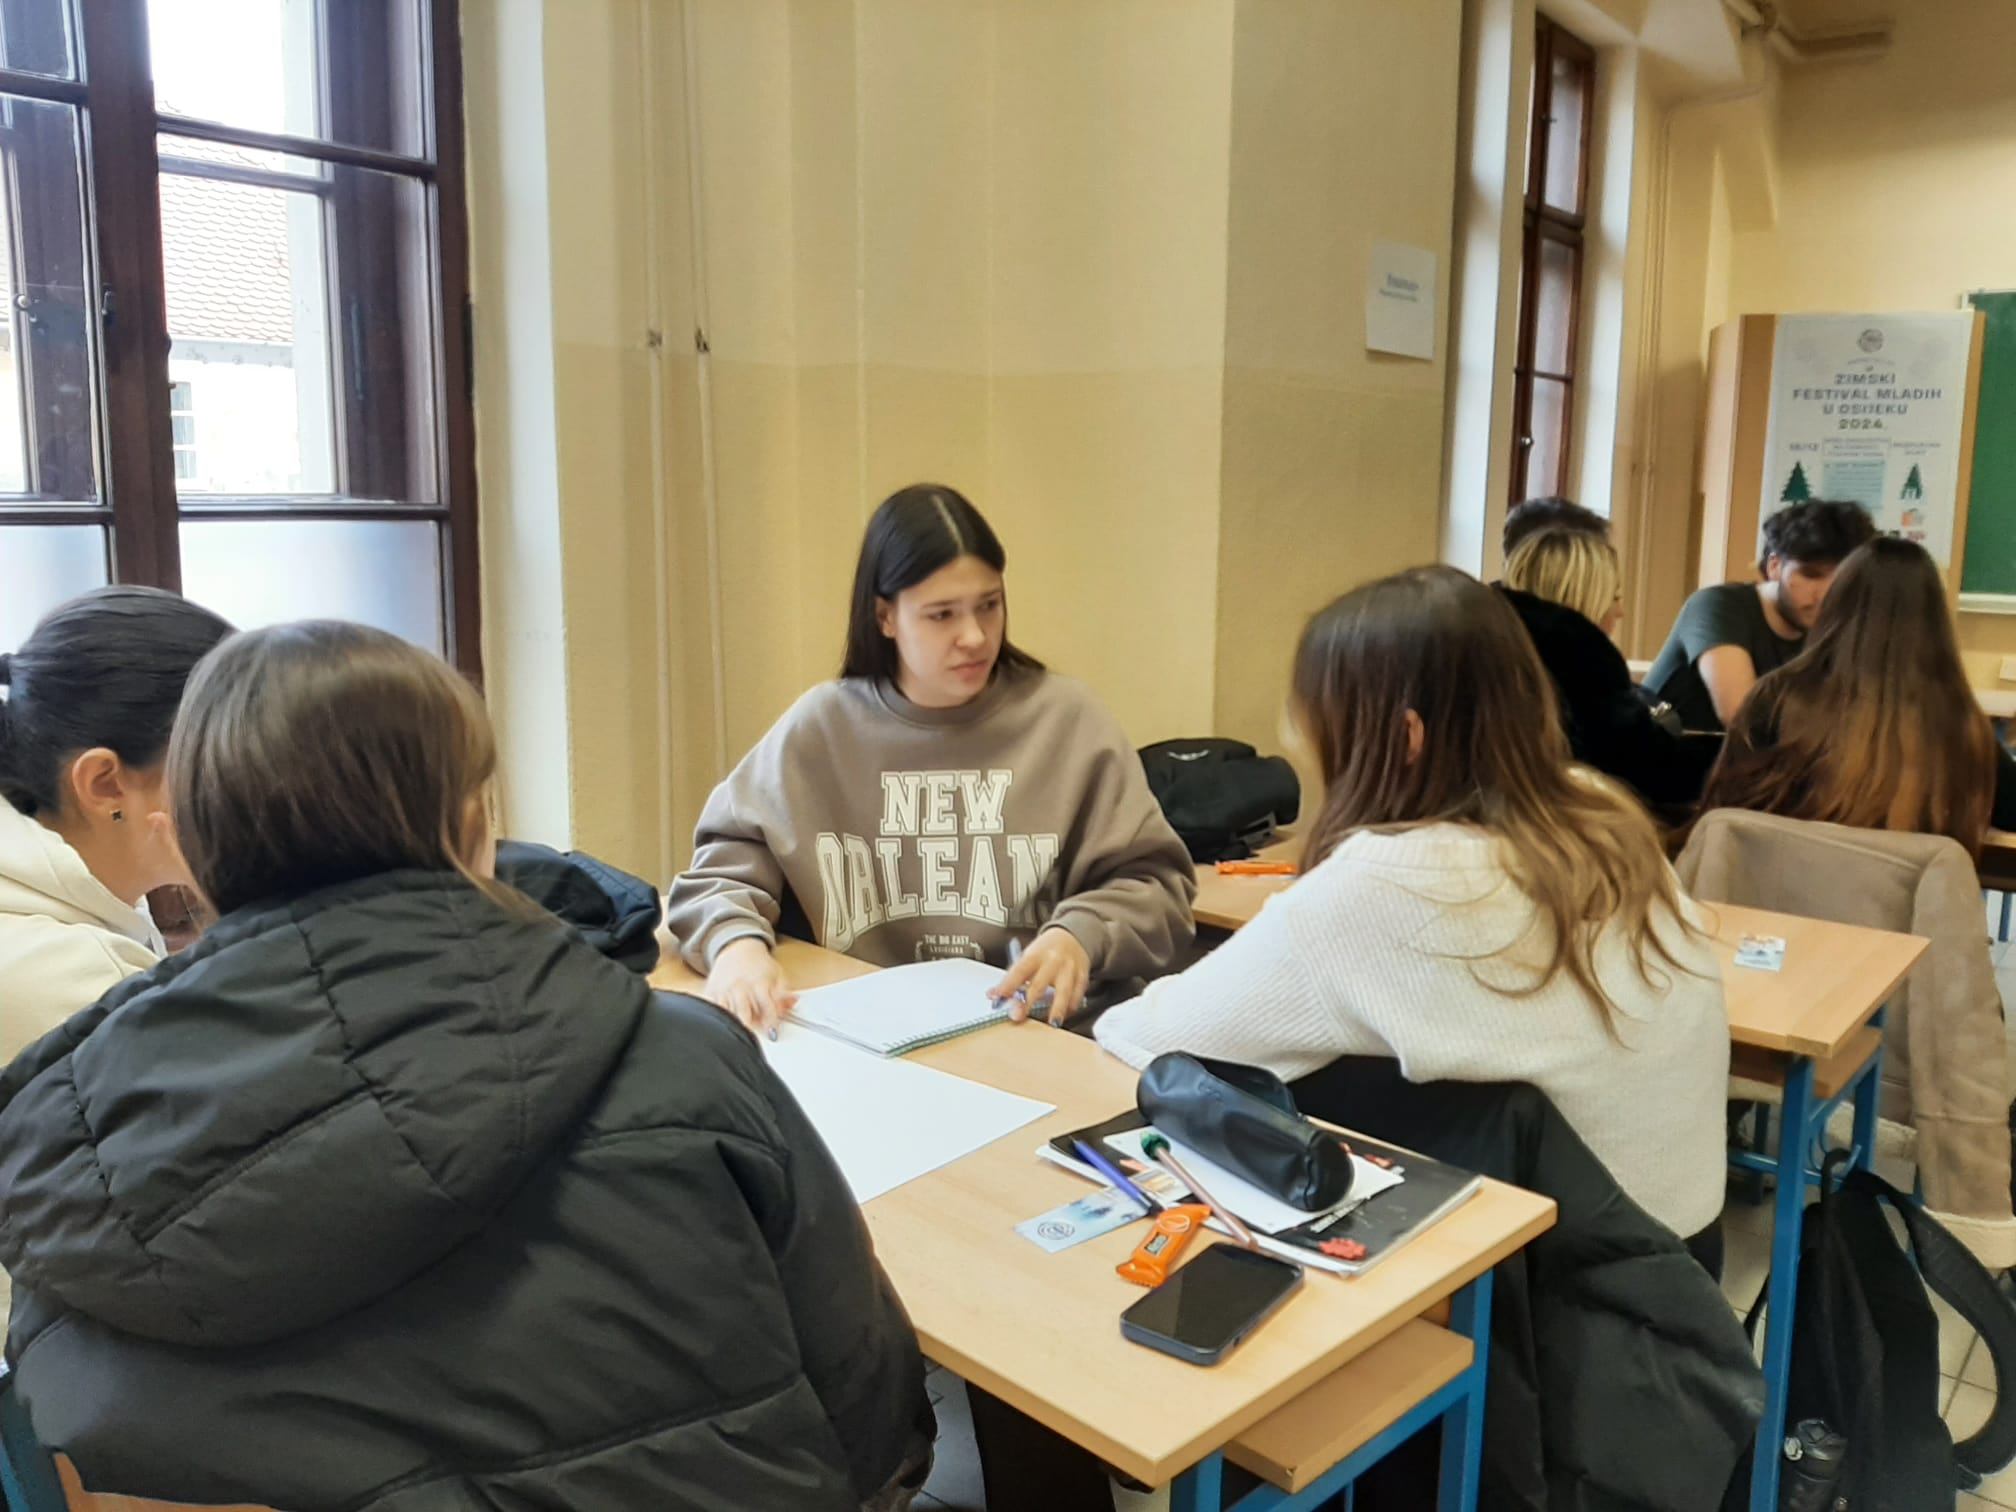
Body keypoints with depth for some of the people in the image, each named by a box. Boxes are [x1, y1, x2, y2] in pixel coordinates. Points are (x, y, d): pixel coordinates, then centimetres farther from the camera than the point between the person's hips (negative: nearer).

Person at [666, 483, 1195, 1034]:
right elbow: (724, 859, 7)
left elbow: (1156, 884, 2)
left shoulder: (1066, 719, 0)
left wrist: (1081, 937, -19)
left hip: (1030, 1035, 1)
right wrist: (736, 940, -15)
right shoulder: (820, 728, 3)